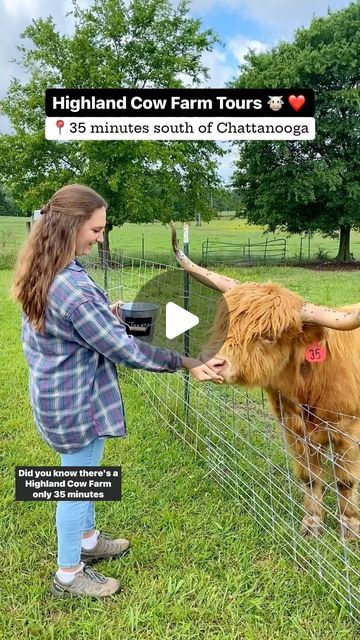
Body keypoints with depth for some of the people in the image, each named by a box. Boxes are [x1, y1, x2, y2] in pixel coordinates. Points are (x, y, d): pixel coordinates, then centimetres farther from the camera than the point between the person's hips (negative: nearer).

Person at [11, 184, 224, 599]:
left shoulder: (40, 272, 0)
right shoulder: (74, 289, -31)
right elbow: (123, 348, -27)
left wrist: (102, 314, 12)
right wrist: (187, 364, -21)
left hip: (56, 394, 9)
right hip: (77, 402, -9)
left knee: (83, 475, 26)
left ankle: (86, 541, 48)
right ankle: (69, 574, 31)